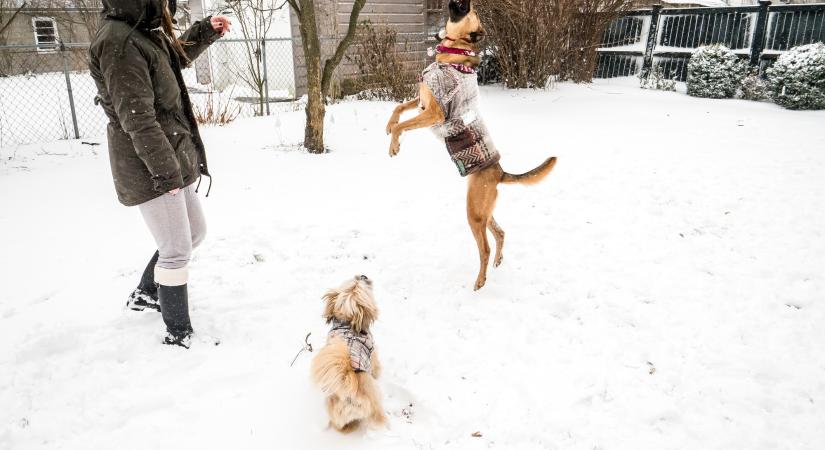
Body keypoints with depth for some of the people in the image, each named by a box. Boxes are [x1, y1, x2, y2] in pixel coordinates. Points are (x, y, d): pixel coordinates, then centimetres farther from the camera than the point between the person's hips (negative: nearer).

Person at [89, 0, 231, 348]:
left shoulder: (144, 32, 9)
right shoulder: (118, 43, -21)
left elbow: (176, 56, 32)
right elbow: (138, 118, -23)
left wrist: (206, 31, 23)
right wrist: (166, 170, -21)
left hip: (174, 161, 10)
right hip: (149, 169, -10)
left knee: (195, 232, 20)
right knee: (177, 250, -2)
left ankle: (146, 294, 39)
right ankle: (178, 333, 15)